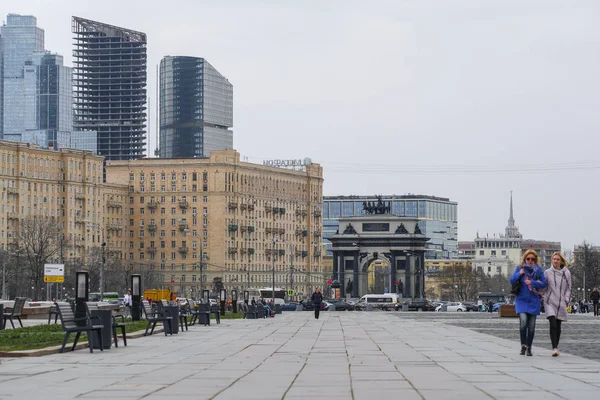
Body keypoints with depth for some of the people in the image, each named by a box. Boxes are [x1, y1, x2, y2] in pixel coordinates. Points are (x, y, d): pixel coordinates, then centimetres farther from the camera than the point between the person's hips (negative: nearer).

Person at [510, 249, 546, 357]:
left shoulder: (539, 270, 3)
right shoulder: (519, 268, 4)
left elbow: (543, 284, -1)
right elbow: (512, 281, -1)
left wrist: (532, 282, -13)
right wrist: (519, 274, -16)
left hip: (533, 300, 1)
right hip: (521, 300, -1)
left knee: (531, 326, 4)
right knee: (523, 321, -20)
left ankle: (529, 348, 14)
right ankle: (523, 346, -10)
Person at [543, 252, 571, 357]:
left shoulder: (566, 273, 9)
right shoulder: (547, 272, 6)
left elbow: (568, 288, 12)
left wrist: (566, 299, 0)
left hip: (561, 303, 2)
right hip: (550, 302, -2)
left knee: (558, 326, 7)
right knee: (553, 325, -17)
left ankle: (556, 347, 19)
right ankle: (554, 348, -23)